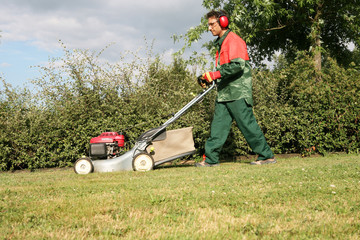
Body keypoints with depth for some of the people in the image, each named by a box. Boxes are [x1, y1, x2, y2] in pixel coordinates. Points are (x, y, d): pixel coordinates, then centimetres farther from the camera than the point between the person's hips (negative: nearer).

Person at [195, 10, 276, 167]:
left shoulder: (233, 40, -11)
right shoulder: (221, 43, 20)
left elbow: (237, 65, -23)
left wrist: (215, 75, -22)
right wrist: (207, 78, 17)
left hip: (238, 93, -9)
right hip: (224, 94, 9)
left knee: (247, 124, -6)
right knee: (218, 125, 5)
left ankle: (267, 156, 3)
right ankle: (210, 159, 7)